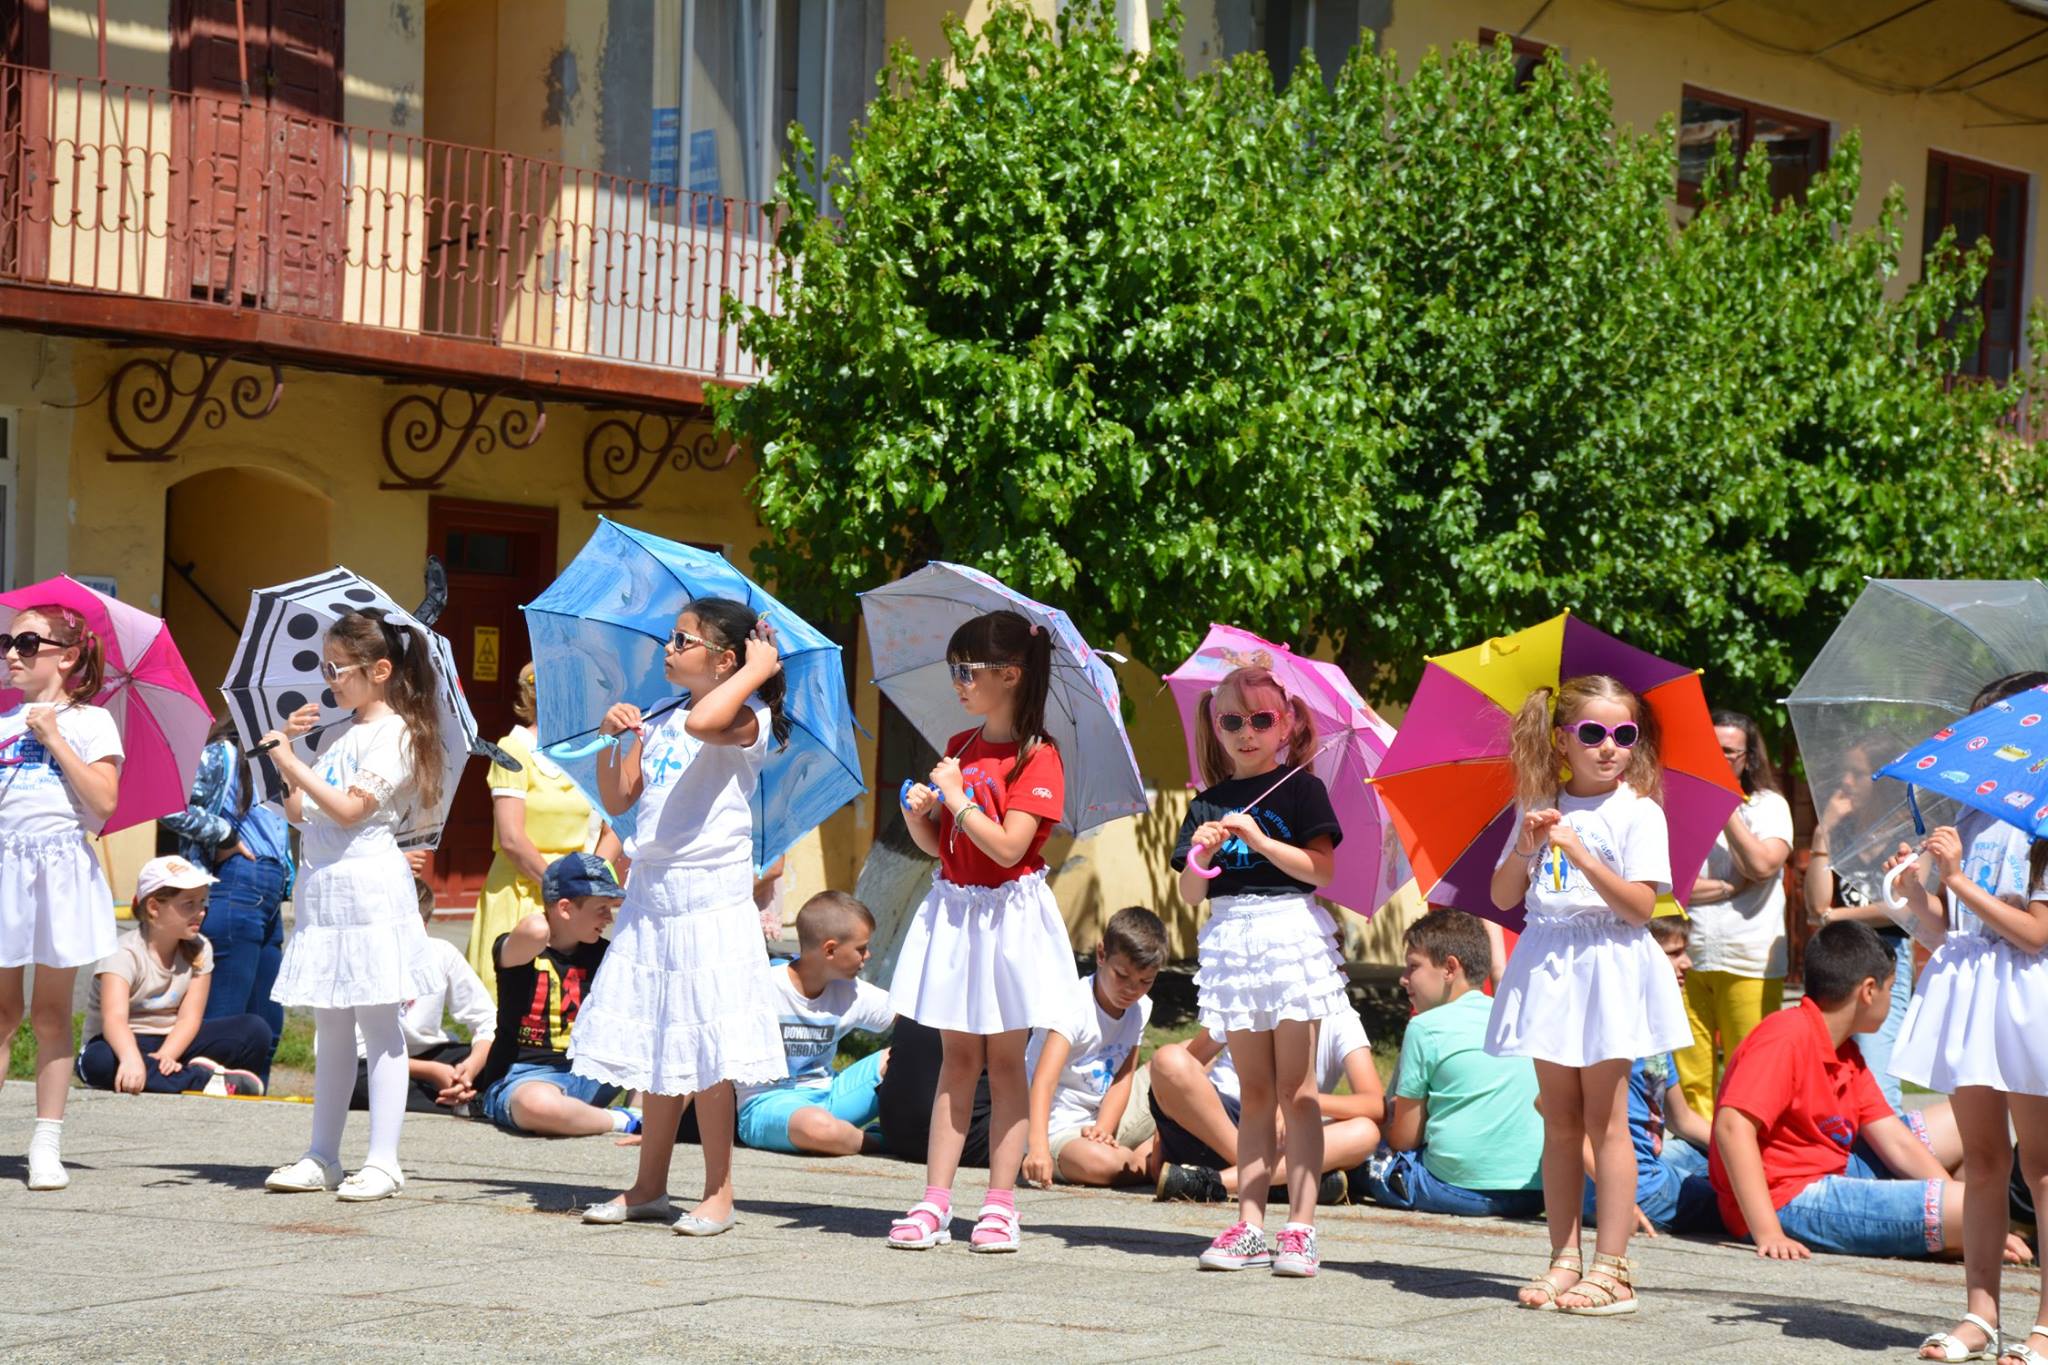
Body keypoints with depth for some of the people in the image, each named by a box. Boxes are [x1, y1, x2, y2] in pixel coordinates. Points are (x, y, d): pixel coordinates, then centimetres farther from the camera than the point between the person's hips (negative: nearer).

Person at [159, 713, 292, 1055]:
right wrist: (224, 837, -11)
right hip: (235, 892, -9)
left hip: (269, 900, 9)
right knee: (222, 1028, -9)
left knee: (266, 1028, 10)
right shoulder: (221, 755, -4)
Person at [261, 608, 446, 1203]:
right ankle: (322, 1157, 15)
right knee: (331, 1027, 11)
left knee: (378, 1024, -5)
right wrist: (285, 750, 8)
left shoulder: (392, 733, -8)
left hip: (367, 885, -9)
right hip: (324, 885, 9)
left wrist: (294, 763, -16)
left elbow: (350, 808, -18)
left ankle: (383, 1160, -5)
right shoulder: (340, 735, 16)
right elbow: (298, 810, 16)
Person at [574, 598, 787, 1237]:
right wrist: (613, 737, 2)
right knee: (656, 1046, 12)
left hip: (710, 899, -7)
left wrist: (758, 670, -19)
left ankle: (718, 1194, 3)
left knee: (703, 1051, -5)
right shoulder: (658, 722, 14)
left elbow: (703, 722, -32)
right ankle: (649, 1186, 20)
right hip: (653, 895, 7)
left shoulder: (746, 718, -9)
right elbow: (617, 799, 15)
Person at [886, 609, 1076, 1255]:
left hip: (1007, 916, -6)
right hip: (953, 909, 6)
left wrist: (956, 796, -15)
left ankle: (1000, 1205, 5)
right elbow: (936, 844, 13)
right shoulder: (958, 748, 10)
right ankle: (935, 1203, 4)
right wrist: (919, 813, -8)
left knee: (1005, 1059, 1)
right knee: (957, 1057, 6)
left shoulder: (1036, 756, -11)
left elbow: (1008, 846, -21)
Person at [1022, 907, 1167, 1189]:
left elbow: (1122, 1080, -2)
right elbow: (1044, 1081, -31)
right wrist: (1038, 1146, -45)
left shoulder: (1140, 1008, 3)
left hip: (1101, 1118, 7)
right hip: (1058, 1128, -7)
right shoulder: (1075, 1006, -20)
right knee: (1100, 1163, -34)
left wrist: (1103, 1130, -21)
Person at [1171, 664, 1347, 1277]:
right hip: (1231, 939, 4)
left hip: (1290, 931, -4)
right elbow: (1190, 894, 8)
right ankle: (1249, 1226, 7)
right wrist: (1201, 853, -12)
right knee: (1255, 1093, 7)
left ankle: (1300, 1227, -4)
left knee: (1295, 1090, -4)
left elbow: (1322, 869, -8)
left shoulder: (1300, 789, 2)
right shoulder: (1208, 805, 12)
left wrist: (1261, 841, -17)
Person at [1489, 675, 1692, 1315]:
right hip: (1547, 967, 5)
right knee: (1559, 1122, 7)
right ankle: (1564, 1259, 12)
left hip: (1609, 970, -5)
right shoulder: (1541, 810, 10)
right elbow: (1503, 897, 8)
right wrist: (1526, 847, -9)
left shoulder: (1638, 813, -3)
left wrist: (1581, 854, -21)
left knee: (1604, 1121, -5)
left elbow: (1640, 905, -12)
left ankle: (1610, 1268, -3)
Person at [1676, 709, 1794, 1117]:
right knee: (1689, 1078, -2)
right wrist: (1730, 887, -7)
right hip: (1687, 958, 1)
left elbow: (1762, 865, -10)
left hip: (1749, 962, -1)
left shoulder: (1768, 805, 9)